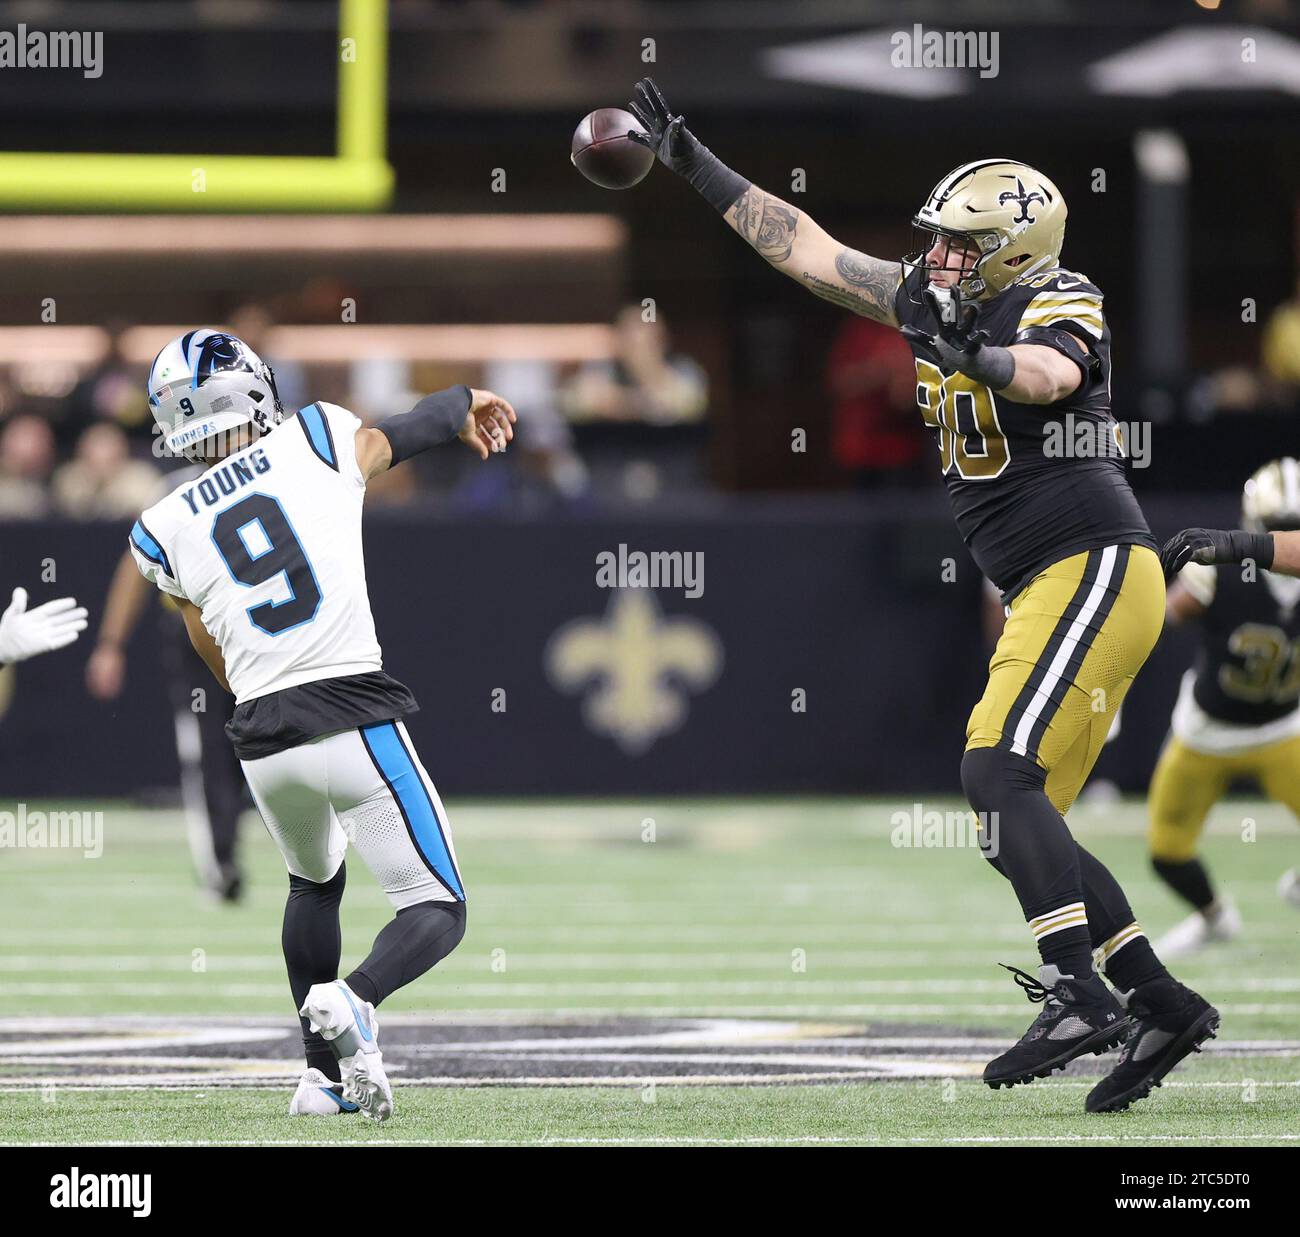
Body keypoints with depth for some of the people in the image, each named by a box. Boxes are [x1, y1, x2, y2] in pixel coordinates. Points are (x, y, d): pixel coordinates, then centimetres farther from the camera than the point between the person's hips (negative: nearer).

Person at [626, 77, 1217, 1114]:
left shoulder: (1056, 306, -11)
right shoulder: (936, 303, 10)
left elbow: (1049, 374, -34)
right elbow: (808, 250, 15)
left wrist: (968, 357, -50)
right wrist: (694, 166, 16)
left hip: (1095, 571, -9)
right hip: (1050, 594, 9)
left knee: (1000, 771, -22)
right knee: (1022, 823, 7)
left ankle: (1080, 997, -28)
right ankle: (1161, 1005, 11)